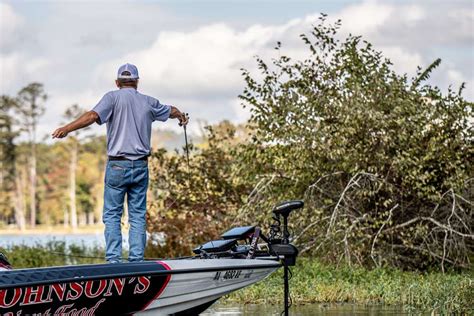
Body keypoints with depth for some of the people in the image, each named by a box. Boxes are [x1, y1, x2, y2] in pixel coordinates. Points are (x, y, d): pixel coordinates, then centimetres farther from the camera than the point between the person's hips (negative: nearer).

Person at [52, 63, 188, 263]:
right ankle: (136, 260, 3)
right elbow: (171, 111, 31)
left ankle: (113, 260, -7)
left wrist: (67, 129, -23)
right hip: (141, 166, 3)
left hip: (117, 165, -3)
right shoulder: (148, 102, 12)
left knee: (112, 214, 2)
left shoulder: (113, 97, -2)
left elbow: (93, 115, -20)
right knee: (138, 215, 7)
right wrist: (182, 117, 54)